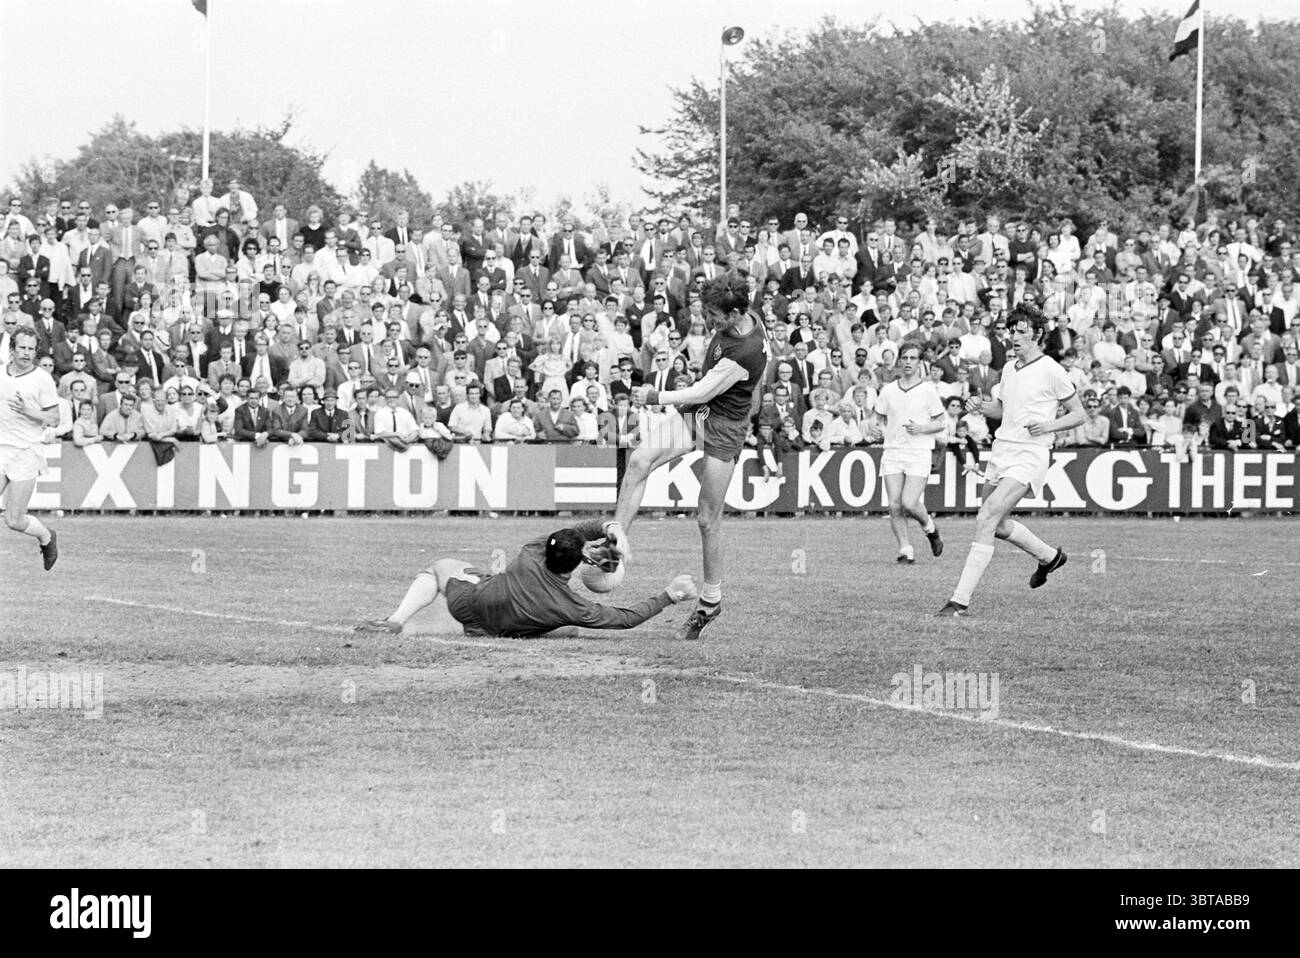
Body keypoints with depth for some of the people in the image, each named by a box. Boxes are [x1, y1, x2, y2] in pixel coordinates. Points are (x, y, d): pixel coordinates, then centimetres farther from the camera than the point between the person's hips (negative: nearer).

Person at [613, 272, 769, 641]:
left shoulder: (747, 352, -30)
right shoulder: (745, 318, -4)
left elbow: (703, 393, -22)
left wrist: (655, 397, -13)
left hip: (724, 429, -8)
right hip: (697, 414, 8)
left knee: (709, 519, -1)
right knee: (640, 460, -14)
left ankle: (711, 600, 15)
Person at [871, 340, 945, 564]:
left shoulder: (928, 390, 1)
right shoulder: (888, 391, 9)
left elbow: (940, 424, 4)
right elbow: (882, 420, 19)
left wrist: (921, 428, -14)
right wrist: (877, 430, -4)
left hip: (919, 453, -3)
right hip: (892, 451, 3)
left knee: (909, 503, -16)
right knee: (894, 505, -8)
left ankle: (929, 526, 16)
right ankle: (905, 550, 2)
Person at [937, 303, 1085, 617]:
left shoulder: (1051, 370, -7)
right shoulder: (1009, 369, 13)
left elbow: (1078, 413, -1)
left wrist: (1048, 426, -18)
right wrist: (981, 406, 6)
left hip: (1030, 455, -8)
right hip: (1001, 449, 8)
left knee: (986, 518, -20)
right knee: (998, 525, 18)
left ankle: (961, 600, -22)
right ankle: (1049, 556, 46)